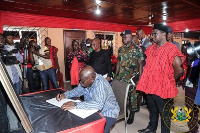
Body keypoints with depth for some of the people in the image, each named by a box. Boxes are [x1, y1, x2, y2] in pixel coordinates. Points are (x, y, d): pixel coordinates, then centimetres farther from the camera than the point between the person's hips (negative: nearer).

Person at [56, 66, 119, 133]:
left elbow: (98, 105, -43)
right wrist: (65, 95, -9)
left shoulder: (100, 84, -31)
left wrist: (75, 105, -44)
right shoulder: (86, 80, -8)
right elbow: (78, 90, 8)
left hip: (107, 114, -6)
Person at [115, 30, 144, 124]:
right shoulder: (121, 49, 8)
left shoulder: (137, 49, -8)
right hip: (121, 78, 4)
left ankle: (132, 114, 28)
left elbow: (140, 65, -8)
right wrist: (116, 75, 12)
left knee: (133, 96, 8)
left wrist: (139, 79, -11)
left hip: (132, 79, -4)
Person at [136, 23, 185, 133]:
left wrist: (170, 80, -5)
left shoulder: (171, 49, -15)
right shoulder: (151, 48, 6)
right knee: (152, 110, 25)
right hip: (150, 86, 7)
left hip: (162, 88, -7)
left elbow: (179, 70, -19)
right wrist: (148, 78, 11)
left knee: (164, 113, 12)